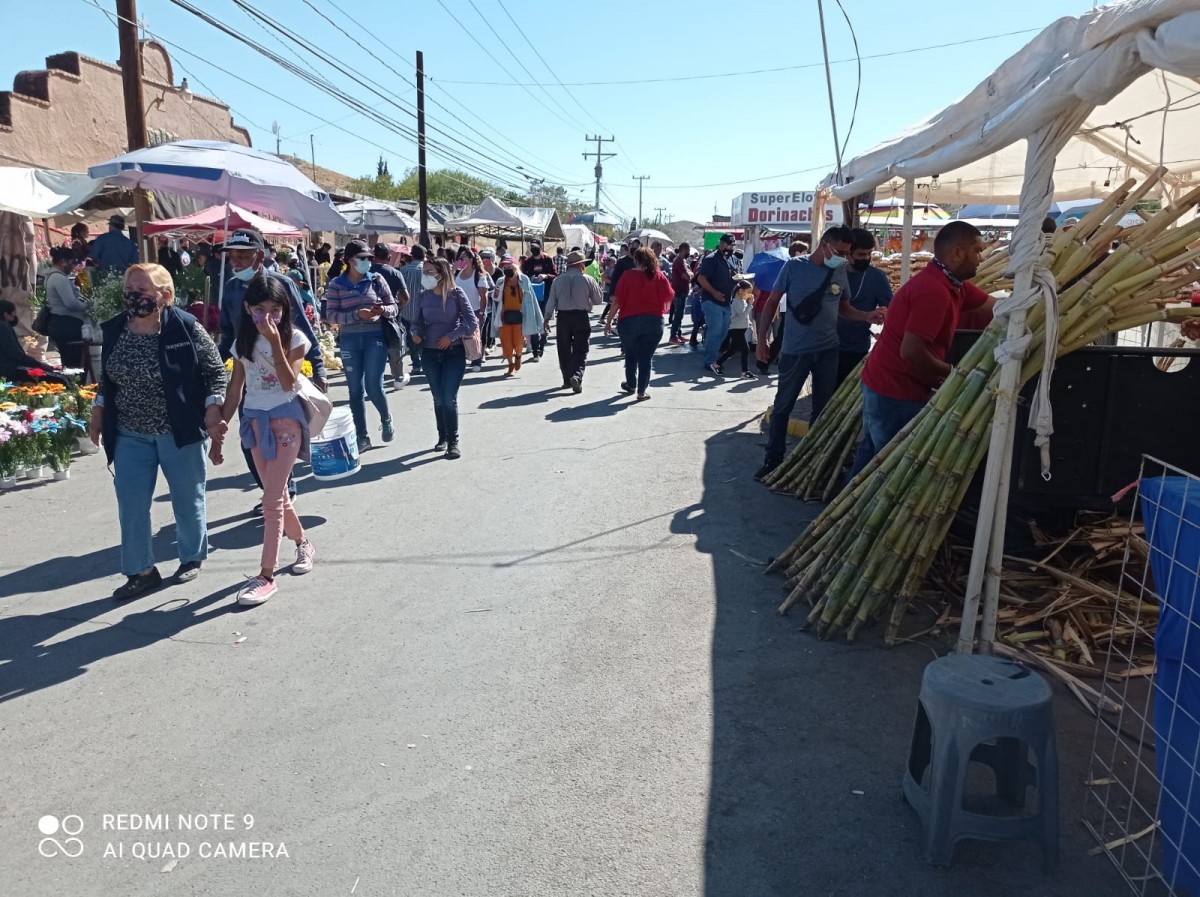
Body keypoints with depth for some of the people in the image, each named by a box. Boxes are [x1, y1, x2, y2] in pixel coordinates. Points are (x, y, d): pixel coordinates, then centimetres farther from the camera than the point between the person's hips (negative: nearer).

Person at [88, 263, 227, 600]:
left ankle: (192, 558, 30)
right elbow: (107, 378, 14)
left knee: (188, 499, 11)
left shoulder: (185, 327, -13)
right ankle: (141, 571, 18)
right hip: (130, 435, 4)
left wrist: (213, 409, -17)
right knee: (131, 505, 5)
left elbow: (216, 371, -8)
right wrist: (98, 411, 11)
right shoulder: (114, 329, 1)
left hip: (180, 432, -4)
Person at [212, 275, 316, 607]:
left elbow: (288, 383, -19)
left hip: (286, 420, -5)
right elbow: (234, 392, 8)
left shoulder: (294, 338, -7)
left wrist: (276, 343, -26)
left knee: (272, 499, -9)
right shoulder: (243, 342, 5)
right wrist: (218, 432, 6)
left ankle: (266, 576, -4)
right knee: (277, 494, 14)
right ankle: (303, 543, 37)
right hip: (255, 421, 5)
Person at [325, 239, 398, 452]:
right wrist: (357, 315, -20)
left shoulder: (377, 280, 2)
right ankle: (362, 437, 16)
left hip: (375, 338, -1)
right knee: (355, 390, 5)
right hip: (349, 341, 1)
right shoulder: (336, 284, 1)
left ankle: (386, 420, 24)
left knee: (373, 387, -7)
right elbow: (331, 315, -6)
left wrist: (384, 310, -18)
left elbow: (394, 307, 5)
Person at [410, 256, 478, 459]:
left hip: (454, 353, -3)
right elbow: (417, 321, 10)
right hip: (430, 353, 4)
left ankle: (453, 442, 2)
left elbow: (472, 321, -8)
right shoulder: (424, 296, 0)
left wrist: (451, 336, -16)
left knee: (449, 399, -9)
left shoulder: (456, 294, -8)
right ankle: (442, 437, 25)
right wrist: (416, 333, -11)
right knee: (438, 399, 10)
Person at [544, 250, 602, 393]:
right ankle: (577, 376, -18)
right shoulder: (588, 280, -5)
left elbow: (551, 300, 1)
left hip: (563, 317, 2)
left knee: (564, 350, 13)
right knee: (580, 350, 2)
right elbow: (598, 300, 3)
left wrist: (547, 318, 8)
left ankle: (567, 380, 19)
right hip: (582, 317, -2)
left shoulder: (558, 280, 0)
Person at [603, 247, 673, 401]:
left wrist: (609, 321, -1)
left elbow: (617, 301, -7)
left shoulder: (628, 276, -4)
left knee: (631, 355, 19)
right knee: (646, 357, 6)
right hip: (654, 321, 0)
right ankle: (641, 391, 4)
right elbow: (669, 296, -5)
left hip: (629, 321, 0)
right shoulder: (659, 276, -1)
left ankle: (631, 386, 31)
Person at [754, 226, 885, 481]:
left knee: (822, 409, 12)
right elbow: (772, 302, -3)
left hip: (828, 350, 4)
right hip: (795, 350, -4)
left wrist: (866, 316, -8)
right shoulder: (794, 266, -9)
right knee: (782, 406, 5)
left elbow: (844, 308, 12)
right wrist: (761, 339, -6)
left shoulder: (840, 272, 1)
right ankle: (773, 459, 18)